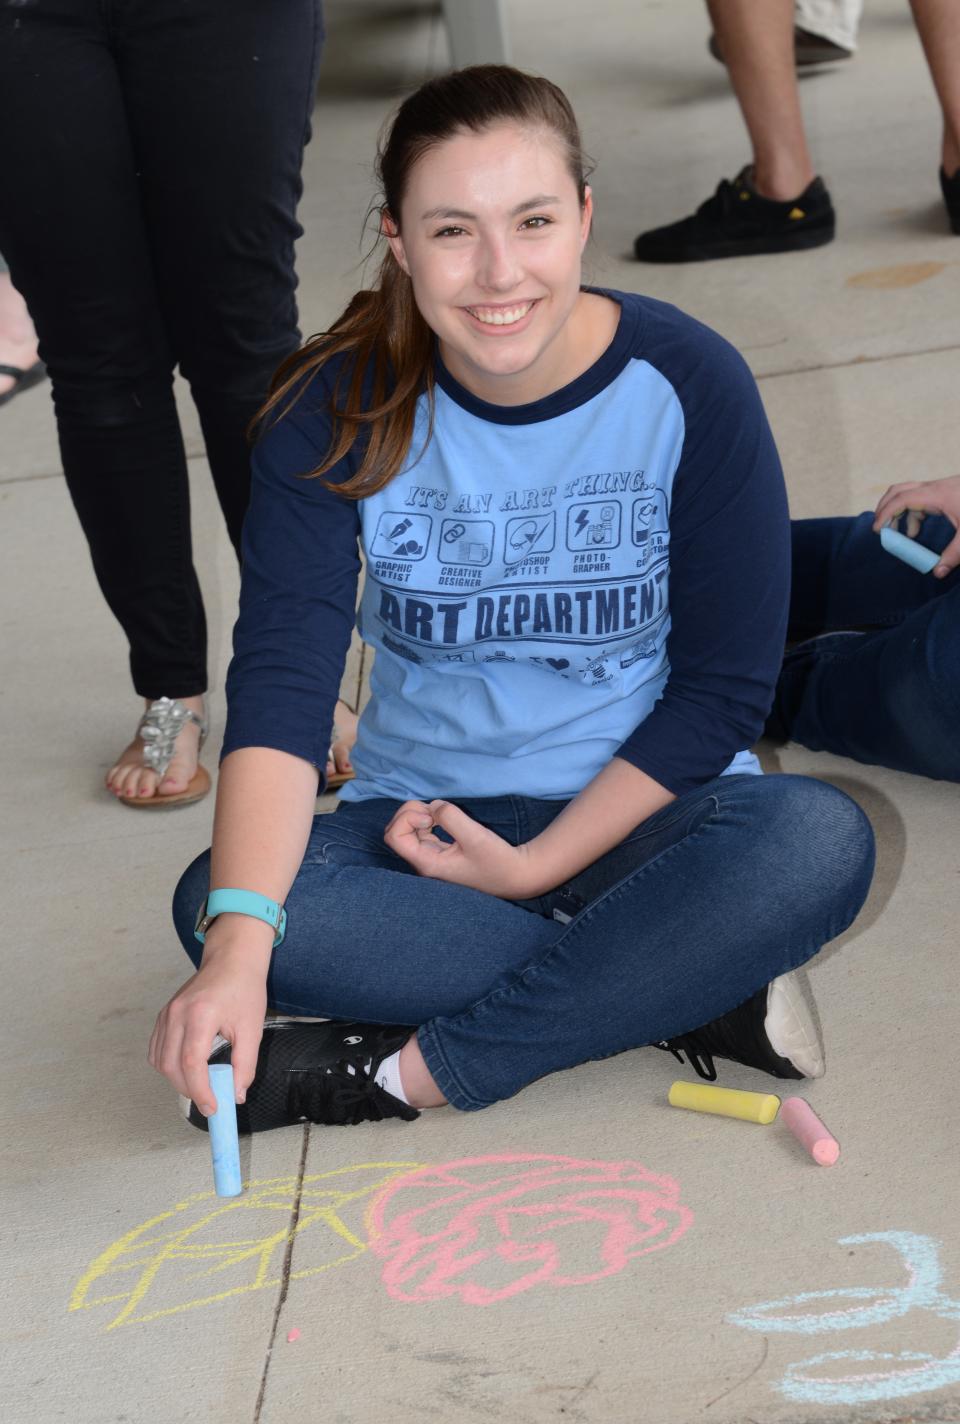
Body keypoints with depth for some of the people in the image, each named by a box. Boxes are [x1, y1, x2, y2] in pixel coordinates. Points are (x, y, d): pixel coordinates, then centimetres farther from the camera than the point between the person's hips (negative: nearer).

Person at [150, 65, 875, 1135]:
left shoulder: (689, 384, -12)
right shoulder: (340, 407, -10)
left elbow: (722, 687, -7)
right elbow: (280, 679, -21)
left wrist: (535, 865, -15)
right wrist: (239, 948, -36)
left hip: (633, 809, -1)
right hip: (421, 817, 1)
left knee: (819, 843, -33)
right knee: (213, 902, -29)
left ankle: (410, 1071, -24)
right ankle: (696, 994, -22)